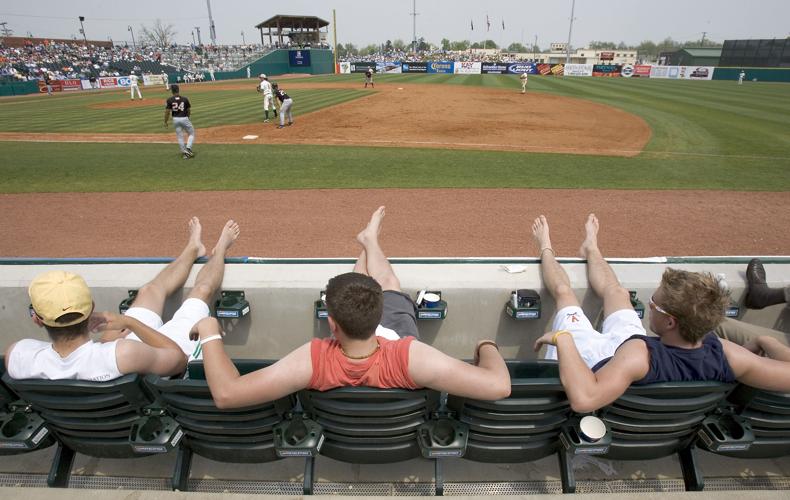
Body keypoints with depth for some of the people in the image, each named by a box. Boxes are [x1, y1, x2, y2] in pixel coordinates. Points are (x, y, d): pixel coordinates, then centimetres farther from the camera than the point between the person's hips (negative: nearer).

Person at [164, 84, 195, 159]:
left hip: (175, 119, 1)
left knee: (180, 137, 11)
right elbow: (189, 111, 4)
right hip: (184, 118, -1)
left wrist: (165, 122, 4)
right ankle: (188, 148, -6)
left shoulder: (169, 100, -5)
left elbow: (167, 112, -6)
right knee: (191, 134, 14)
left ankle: (184, 152, 12)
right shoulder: (185, 99, -5)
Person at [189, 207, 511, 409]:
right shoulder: (408, 357, -52)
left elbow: (225, 393, -52)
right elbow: (499, 385, -52)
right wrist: (487, 346, -32)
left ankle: (369, 243, 59)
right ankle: (369, 239, 54)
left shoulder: (315, 360, -51)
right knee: (387, 283, 21)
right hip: (395, 345, -1)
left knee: (359, 287, 25)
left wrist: (209, 332, -38)